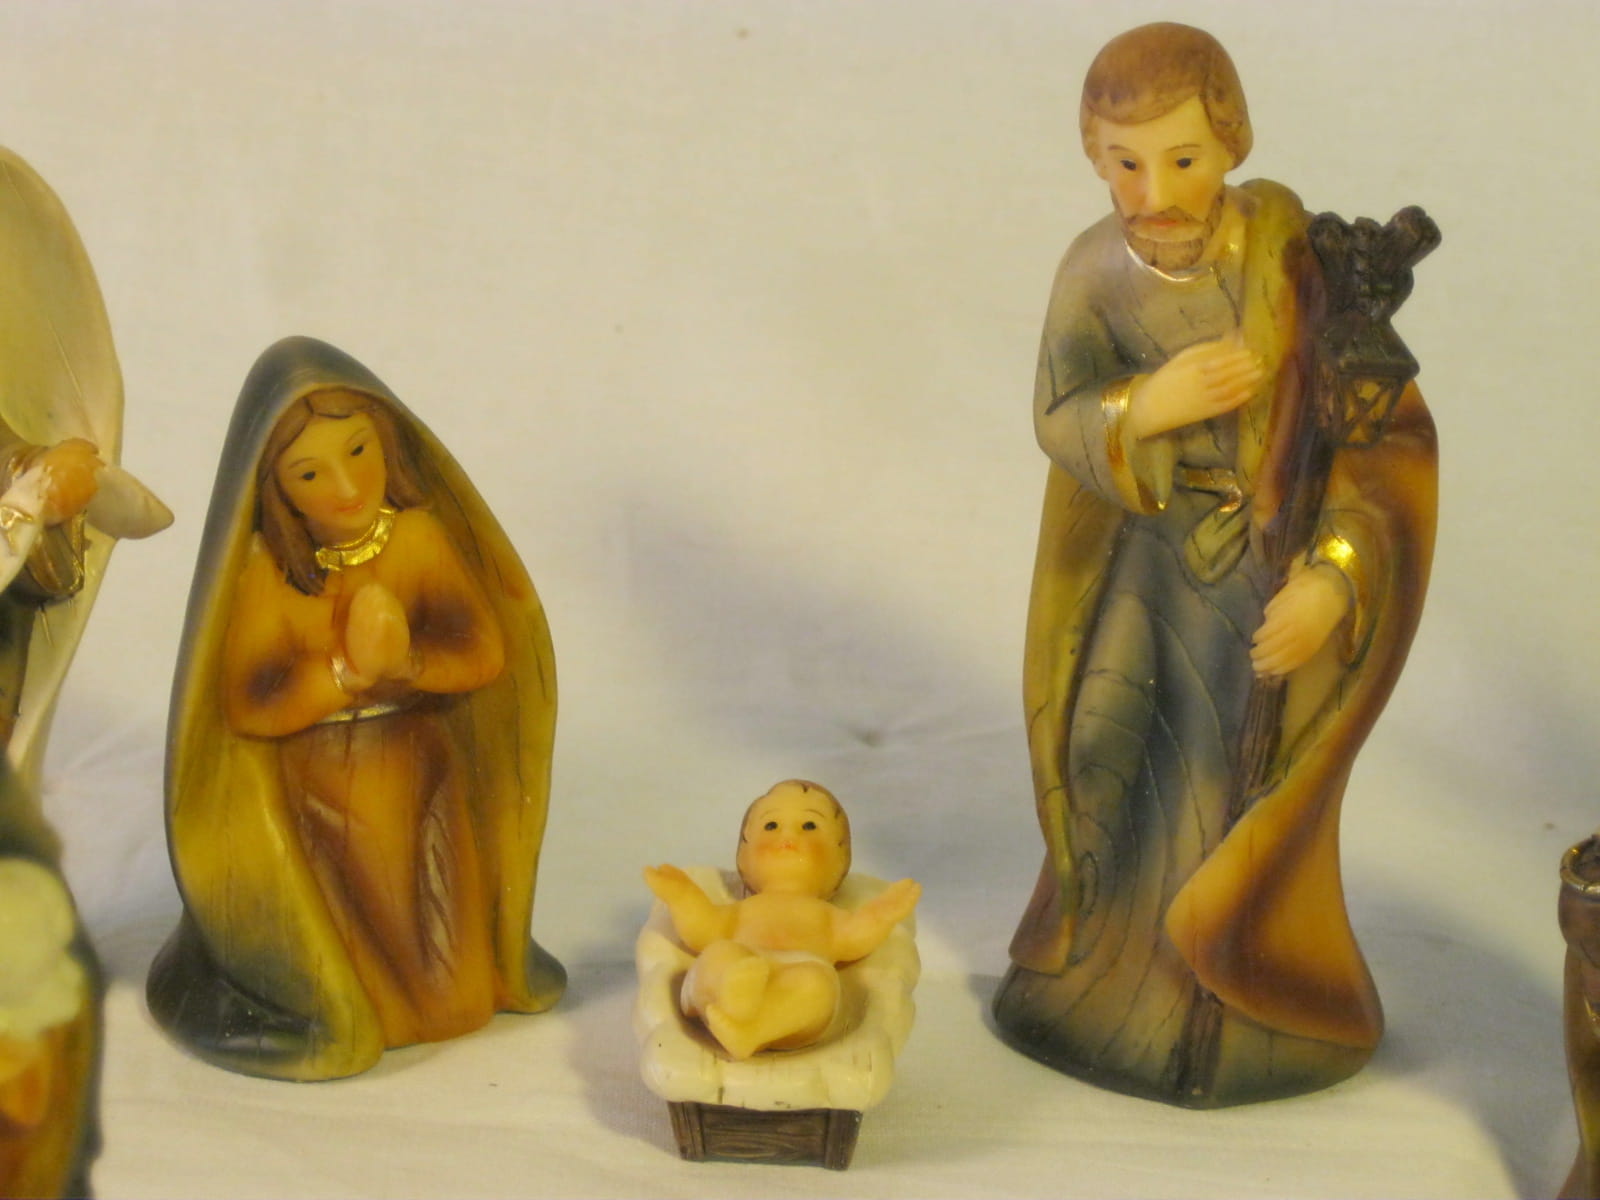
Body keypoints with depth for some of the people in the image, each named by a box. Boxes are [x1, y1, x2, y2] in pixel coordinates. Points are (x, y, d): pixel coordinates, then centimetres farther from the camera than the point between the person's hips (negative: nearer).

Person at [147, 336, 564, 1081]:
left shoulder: (418, 536, -11)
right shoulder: (267, 568, -16)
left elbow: (485, 652, -17)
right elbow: (247, 707, -20)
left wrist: (405, 663, -34)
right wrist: (347, 671, -30)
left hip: (417, 782, 3)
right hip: (310, 792, -2)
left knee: (447, 988, 13)